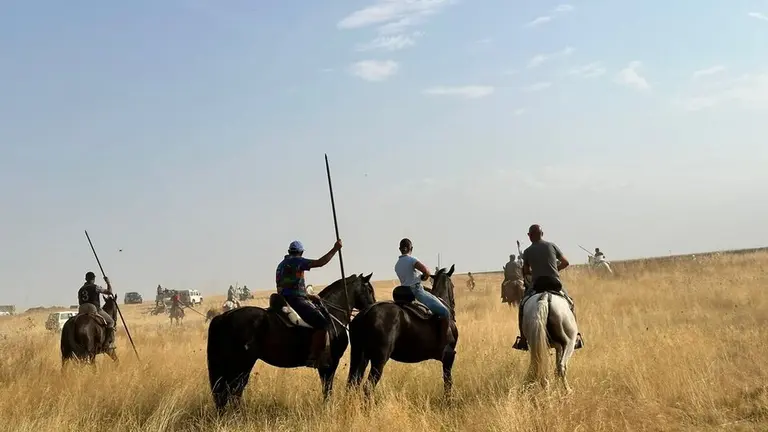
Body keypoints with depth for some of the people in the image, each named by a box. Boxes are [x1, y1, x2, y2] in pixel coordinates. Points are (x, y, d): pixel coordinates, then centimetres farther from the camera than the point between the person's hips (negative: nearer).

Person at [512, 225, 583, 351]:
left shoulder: (527, 252, 2)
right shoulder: (552, 246, 5)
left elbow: (526, 272, 8)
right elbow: (565, 263, 10)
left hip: (537, 284, -1)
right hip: (555, 283, 1)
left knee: (523, 307, 16)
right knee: (570, 304, 23)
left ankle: (523, 339, 7)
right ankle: (575, 336, 18)